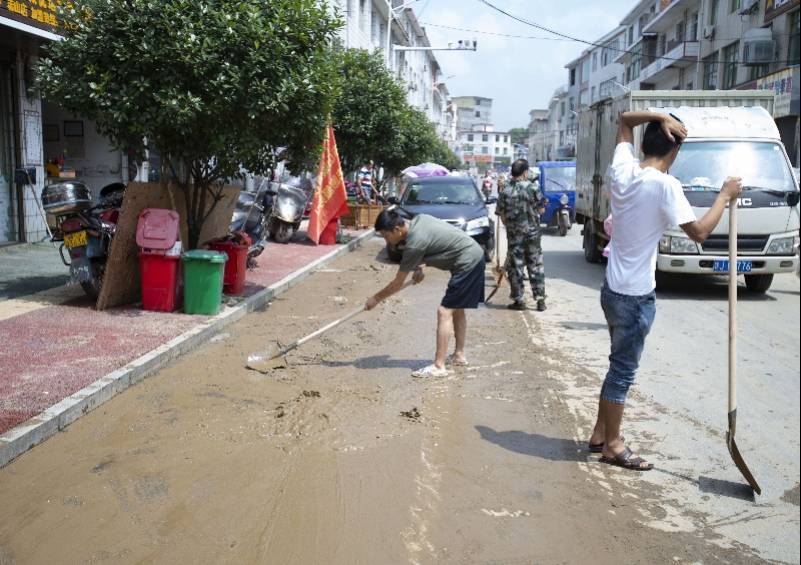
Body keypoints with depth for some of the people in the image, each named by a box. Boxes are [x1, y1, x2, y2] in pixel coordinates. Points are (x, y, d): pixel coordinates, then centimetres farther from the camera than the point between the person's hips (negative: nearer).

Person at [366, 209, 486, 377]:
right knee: (457, 309, 20)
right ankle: (459, 355, 30)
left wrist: (375, 299, 2)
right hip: (475, 255, 10)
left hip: (467, 261, -10)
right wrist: (420, 267, 7)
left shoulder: (414, 243, -21)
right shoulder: (418, 219, 3)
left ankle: (438, 366, -14)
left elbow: (398, 283, -11)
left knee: (445, 312, -12)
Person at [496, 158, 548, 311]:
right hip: (533, 232, 0)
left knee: (515, 267, 7)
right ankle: (540, 299, 9)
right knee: (536, 266, 9)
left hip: (514, 234, 0)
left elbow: (502, 217, -2)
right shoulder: (533, 188, -7)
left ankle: (519, 300, 9)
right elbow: (541, 210, -1)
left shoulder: (505, 191, -6)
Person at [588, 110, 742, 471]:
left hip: (613, 289, 8)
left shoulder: (622, 169, 1)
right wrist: (725, 195, -5)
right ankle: (612, 445, 16)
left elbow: (625, 119, 16)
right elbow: (699, 233, -18)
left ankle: (600, 434, 28)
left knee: (620, 365, 19)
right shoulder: (664, 185, -19)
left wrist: (659, 117, -1)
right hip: (635, 296, -8)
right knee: (623, 370, 4)